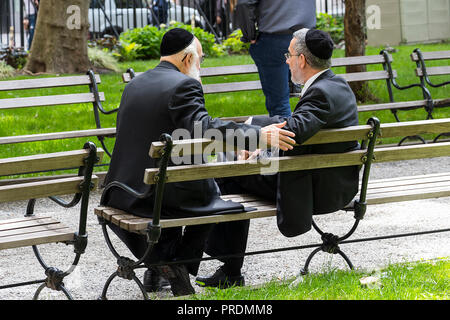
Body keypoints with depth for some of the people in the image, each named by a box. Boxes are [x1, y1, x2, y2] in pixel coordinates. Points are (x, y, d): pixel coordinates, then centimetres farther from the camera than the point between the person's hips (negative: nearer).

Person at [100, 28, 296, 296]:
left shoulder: (134, 84, 11)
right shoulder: (184, 85, -13)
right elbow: (202, 127, -28)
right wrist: (259, 136, -28)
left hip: (125, 192, 7)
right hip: (162, 193, -7)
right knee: (210, 194, 22)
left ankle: (158, 265, 26)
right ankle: (179, 262, 11)